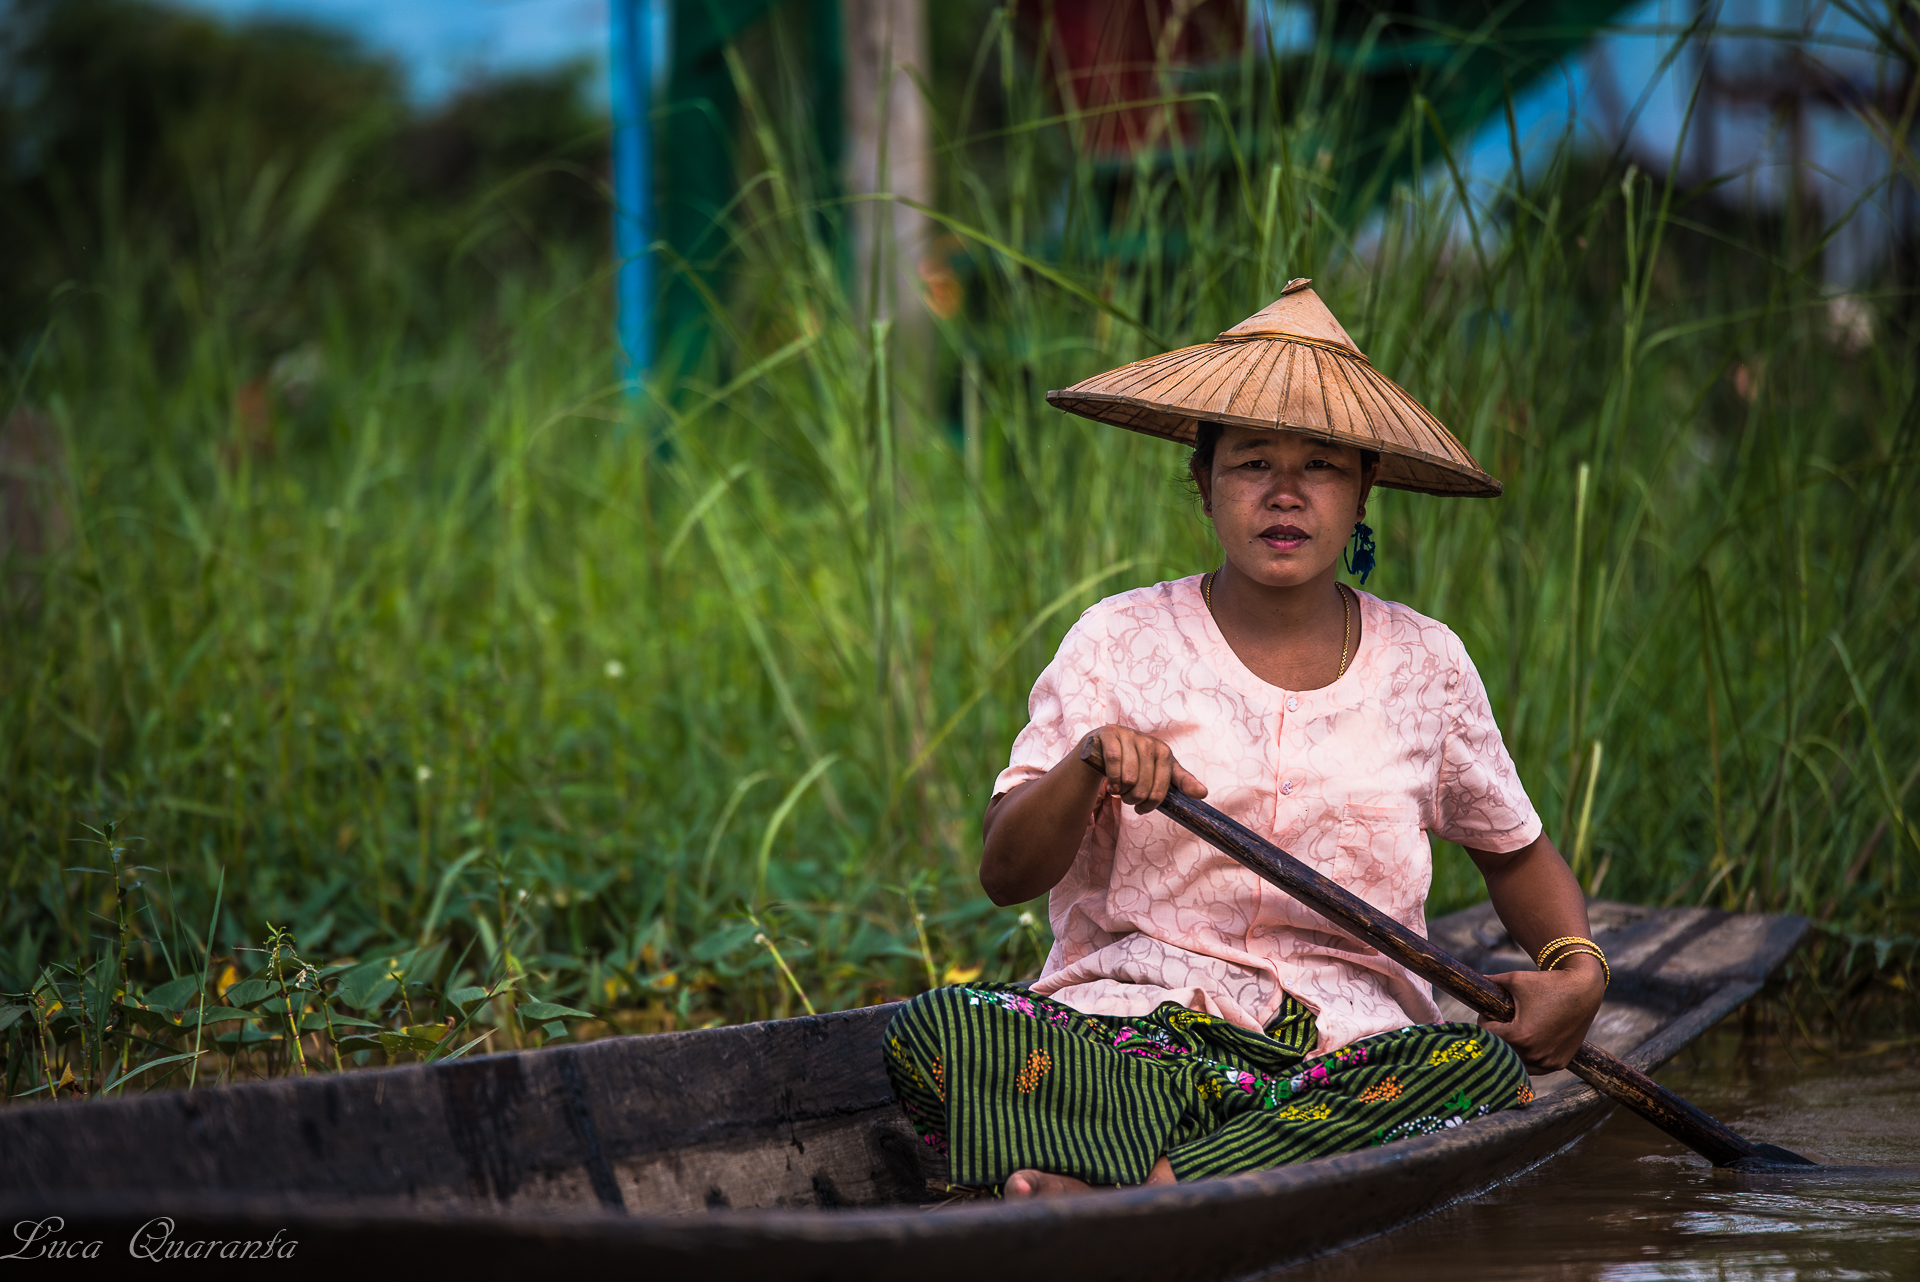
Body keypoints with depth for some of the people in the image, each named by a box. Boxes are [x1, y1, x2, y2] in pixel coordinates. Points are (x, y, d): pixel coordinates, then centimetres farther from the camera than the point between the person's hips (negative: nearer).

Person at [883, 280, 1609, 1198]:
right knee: (932, 1029, -29)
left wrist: (1578, 969, 5)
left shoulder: (1423, 666, 12)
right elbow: (1005, 874, -1)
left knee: (1483, 1065, -33)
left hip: (1345, 1048, 2)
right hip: (1128, 1024, -1)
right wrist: (1088, 767, -21)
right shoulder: (1120, 642, 6)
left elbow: (1516, 852, 26)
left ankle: (1096, 1192, -39)